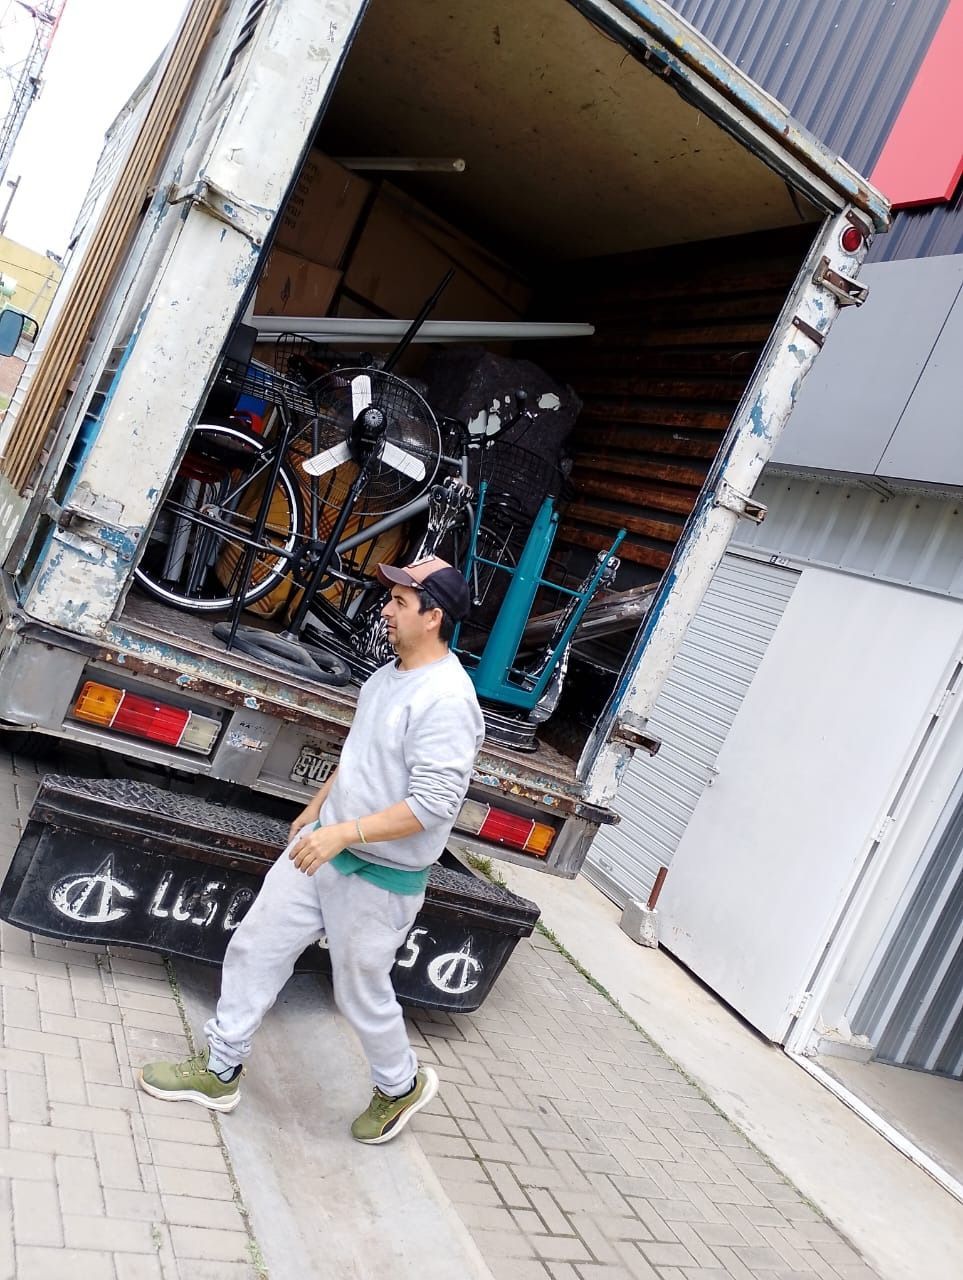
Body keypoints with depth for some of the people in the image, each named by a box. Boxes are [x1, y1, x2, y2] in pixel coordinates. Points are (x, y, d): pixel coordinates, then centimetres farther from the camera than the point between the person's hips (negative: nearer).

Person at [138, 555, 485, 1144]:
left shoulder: (446, 700, -25)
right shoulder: (388, 676, 5)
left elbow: (435, 803, -29)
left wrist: (343, 834, -30)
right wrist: (313, 812, 24)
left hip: (380, 878, -9)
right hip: (322, 847, 9)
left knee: (363, 994, 9)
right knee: (256, 946, 13)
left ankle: (402, 1085, 38)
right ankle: (221, 1071, 32)